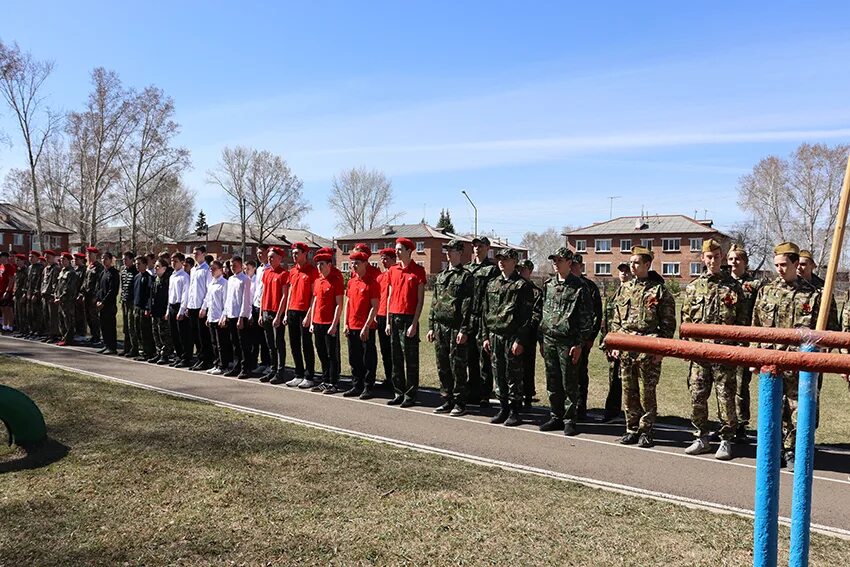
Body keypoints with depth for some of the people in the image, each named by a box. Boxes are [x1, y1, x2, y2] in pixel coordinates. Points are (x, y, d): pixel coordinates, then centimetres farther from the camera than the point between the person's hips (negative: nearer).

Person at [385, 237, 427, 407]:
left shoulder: (418, 271, -5)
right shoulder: (393, 270, 11)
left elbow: (420, 300, -7)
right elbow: (390, 297, 15)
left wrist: (414, 324, -12)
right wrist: (388, 321, 11)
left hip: (409, 318, -6)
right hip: (394, 318, 6)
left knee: (410, 359, 0)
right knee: (396, 358, 10)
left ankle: (410, 395, 8)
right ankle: (399, 393, 19)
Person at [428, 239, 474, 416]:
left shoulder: (465, 276, -4)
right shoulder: (440, 276, 16)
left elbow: (468, 306, -10)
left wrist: (464, 330, -15)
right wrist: (431, 326, 13)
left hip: (456, 328, -7)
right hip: (440, 327, 7)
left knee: (457, 367, -1)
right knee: (443, 366, 10)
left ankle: (460, 403, 8)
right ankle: (447, 400, 21)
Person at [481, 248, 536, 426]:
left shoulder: (522, 285, -5)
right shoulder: (492, 284, 13)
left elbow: (527, 315, -9)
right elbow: (486, 311, 16)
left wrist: (520, 340, -15)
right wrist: (486, 336, 11)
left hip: (512, 337, -6)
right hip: (494, 335, 6)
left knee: (513, 375, 0)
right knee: (498, 374, 11)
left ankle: (515, 412, 10)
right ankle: (503, 409, 22)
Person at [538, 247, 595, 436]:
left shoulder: (579, 287, -4)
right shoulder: (548, 285, 12)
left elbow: (587, 318, -6)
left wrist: (580, 344, -11)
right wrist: (541, 340, 12)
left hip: (568, 342, -5)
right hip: (549, 341, 5)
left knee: (569, 384, 1)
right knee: (553, 383, 11)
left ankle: (569, 420, 11)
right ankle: (556, 417, 22)